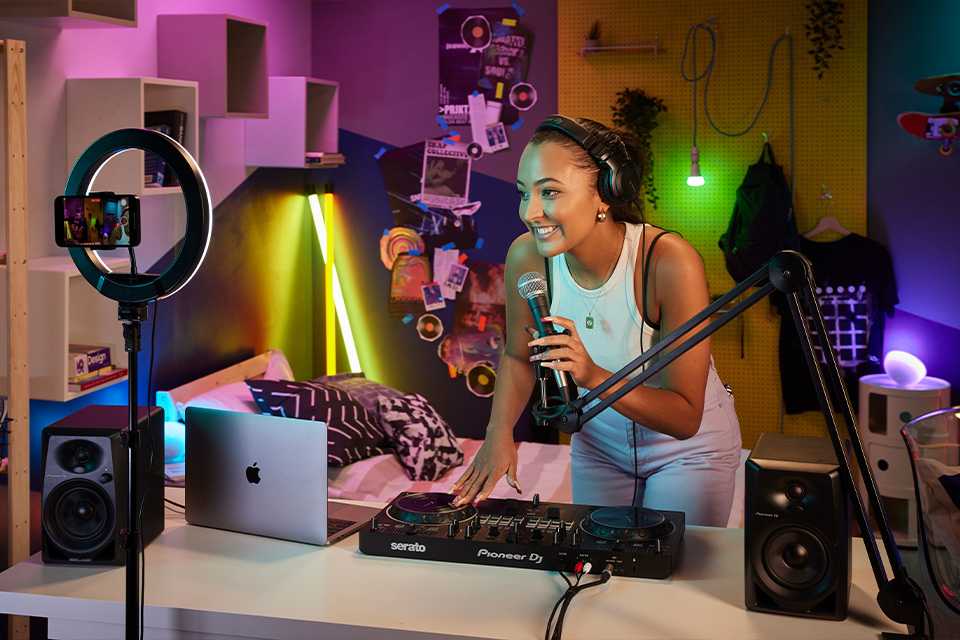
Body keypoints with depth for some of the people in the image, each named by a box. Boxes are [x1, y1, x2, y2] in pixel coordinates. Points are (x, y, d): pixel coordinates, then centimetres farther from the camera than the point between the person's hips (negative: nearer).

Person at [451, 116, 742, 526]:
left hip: (690, 445, -3)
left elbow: (685, 418, -29)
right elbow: (518, 357, 0)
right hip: (597, 441, 4)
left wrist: (594, 376, -42)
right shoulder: (526, 257, -21)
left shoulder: (670, 262, -33)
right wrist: (499, 431, -16)